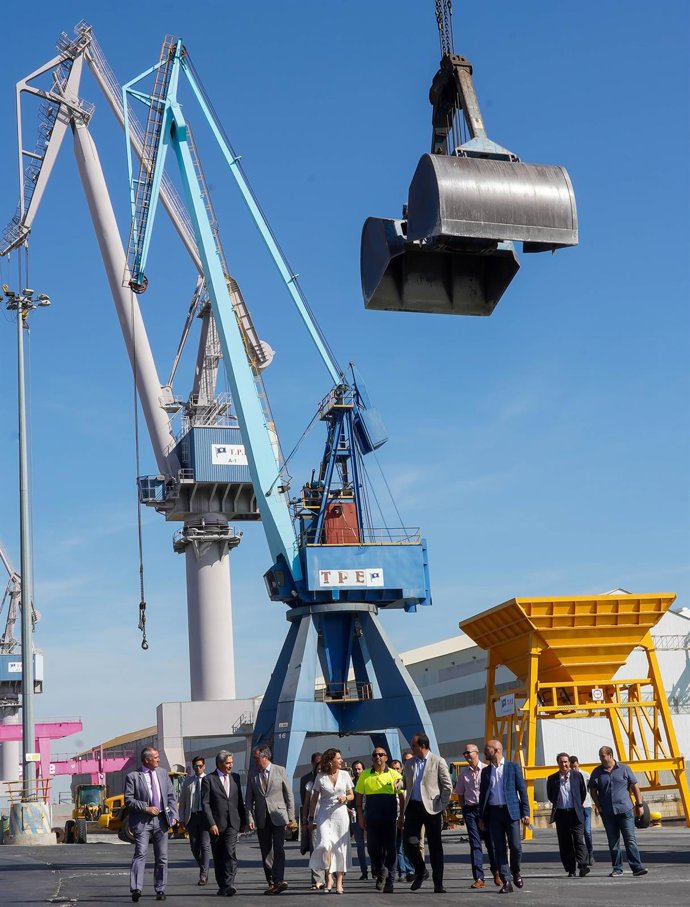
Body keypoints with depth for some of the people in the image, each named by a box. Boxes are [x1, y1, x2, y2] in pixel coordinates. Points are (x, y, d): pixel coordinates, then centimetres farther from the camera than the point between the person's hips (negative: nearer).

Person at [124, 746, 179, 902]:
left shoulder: (163, 773, 11)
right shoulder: (133, 777, -4)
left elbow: (171, 796, 13)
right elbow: (128, 800, -7)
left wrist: (174, 815, 2)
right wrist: (146, 808, -16)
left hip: (161, 820, 5)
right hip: (142, 821, -5)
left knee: (162, 857, 7)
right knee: (140, 854, -16)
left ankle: (160, 890, 15)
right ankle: (136, 889, -19)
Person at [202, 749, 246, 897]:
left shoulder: (235, 777, 12)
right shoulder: (209, 779, -2)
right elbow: (205, 803, -6)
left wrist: (243, 820, 16)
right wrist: (211, 824, -14)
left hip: (232, 823, 2)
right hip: (216, 824, -2)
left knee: (230, 852, -15)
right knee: (218, 857, 6)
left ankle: (229, 884, -19)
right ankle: (222, 886, 17)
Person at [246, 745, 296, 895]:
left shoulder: (280, 771, 1)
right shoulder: (253, 775, 8)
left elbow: (289, 795, 3)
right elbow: (249, 799, 9)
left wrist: (291, 817, -1)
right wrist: (250, 819, -3)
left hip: (278, 816, -3)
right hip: (261, 819, 3)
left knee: (279, 849, -14)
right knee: (265, 852, 4)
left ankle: (278, 880, -18)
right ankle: (271, 883, 10)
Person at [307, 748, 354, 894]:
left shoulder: (344, 775, 5)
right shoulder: (320, 777, 0)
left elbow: (352, 795, 13)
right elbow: (314, 799, 5)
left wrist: (345, 798, -9)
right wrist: (311, 819, 3)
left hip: (340, 813, 2)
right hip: (324, 814, -2)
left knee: (340, 847, 2)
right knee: (325, 844, -18)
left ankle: (339, 882, 11)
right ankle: (329, 878, -4)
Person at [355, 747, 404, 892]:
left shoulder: (395, 775, 2)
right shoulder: (365, 775, 6)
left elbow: (402, 797, 5)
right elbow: (359, 797, 10)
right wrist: (360, 817, 3)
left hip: (390, 818, -1)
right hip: (372, 819, 1)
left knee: (390, 849, -2)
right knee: (373, 848, 4)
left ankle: (389, 881, 4)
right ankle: (381, 873, 30)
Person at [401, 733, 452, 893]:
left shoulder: (438, 762, -4)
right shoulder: (409, 763, 12)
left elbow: (448, 786, -3)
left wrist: (441, 806, -6)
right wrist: (403, 812, 11)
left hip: (431, 808, -4)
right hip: (413, 806, 4)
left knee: (435, 846, 2)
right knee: (410, 841, -8)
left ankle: (438, 883, 9)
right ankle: (419, 871, 17)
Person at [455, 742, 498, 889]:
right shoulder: (463, 772, 8)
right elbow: (460, 794, 15)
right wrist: (464, 810, 7)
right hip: (470, 809, 2)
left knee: (490, 842, 4)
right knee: (475, 844, 0)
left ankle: (496, 872, 24)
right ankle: (478, 878, -1)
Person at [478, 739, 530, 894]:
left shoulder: (513, 767, 3)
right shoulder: (485, 771, 13)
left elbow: (522, 790, 2)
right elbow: (482, 794, 15)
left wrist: (525, 813, -5)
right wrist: (482, 817, 10)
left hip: (511, 811, -3)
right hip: (493, 812, 3)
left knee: (515, 846, -6)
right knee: (499, 849, -1)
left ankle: (515, 872, 21)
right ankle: (506, 882, 4)